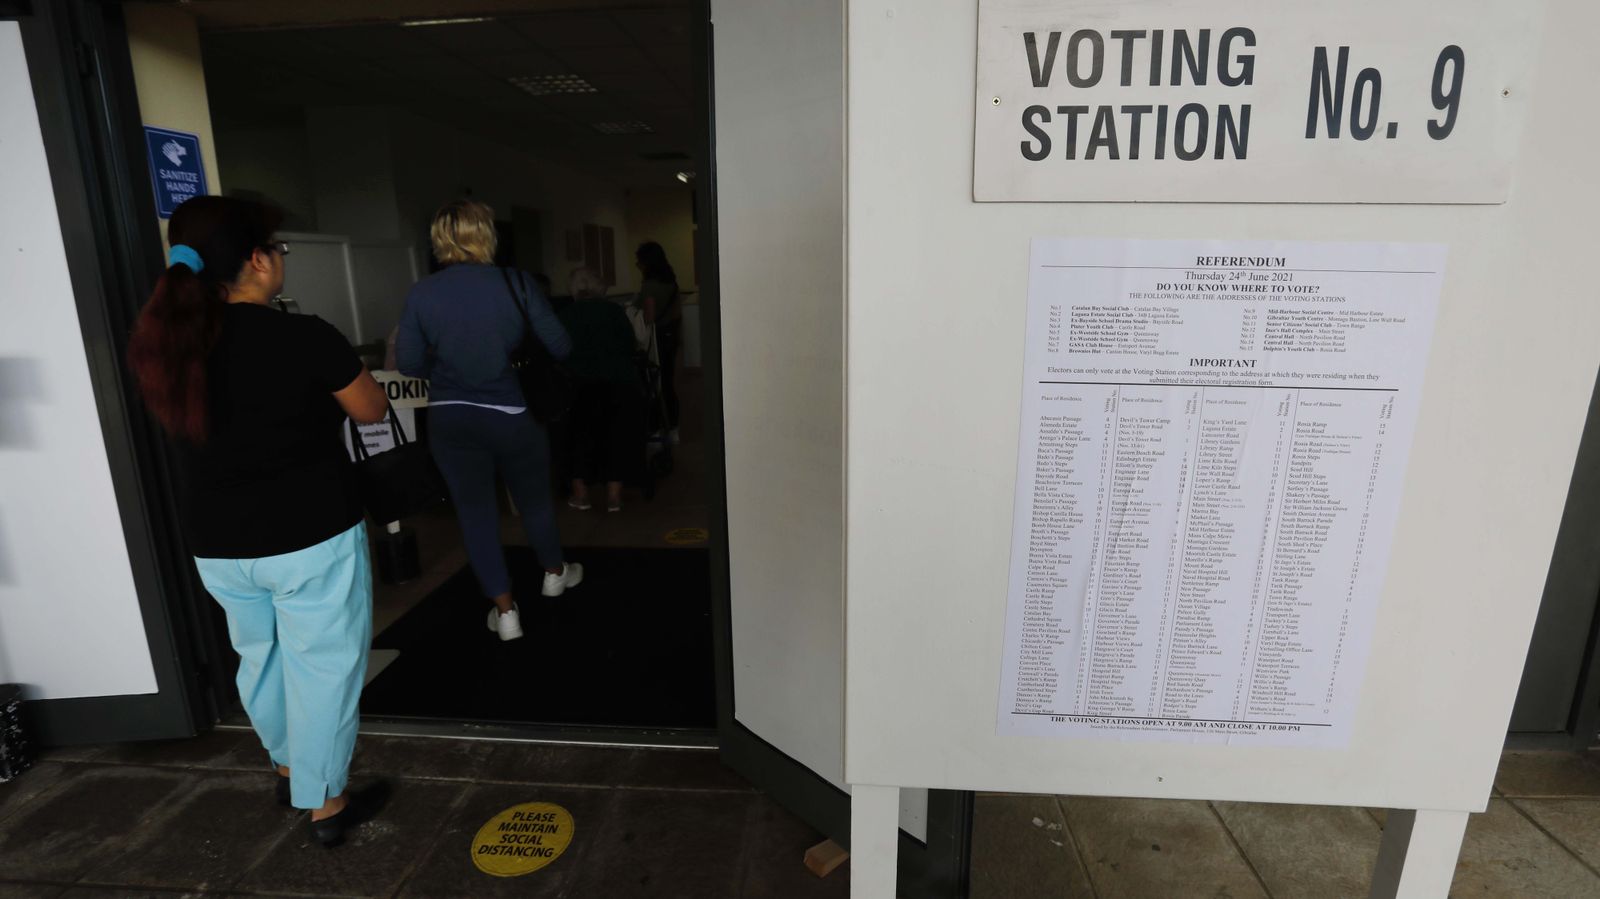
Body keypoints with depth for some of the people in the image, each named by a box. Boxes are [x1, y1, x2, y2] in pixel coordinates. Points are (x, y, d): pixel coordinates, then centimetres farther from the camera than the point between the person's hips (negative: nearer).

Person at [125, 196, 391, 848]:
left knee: (260, 657, 25)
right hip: (312, 541, -6)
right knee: (321, 667, 9)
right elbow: (372, 410, -5)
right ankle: (327, 803, 23)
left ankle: (288, 768, 46)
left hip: (217, 546, 6)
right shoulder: (305, 338, -19)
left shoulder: (163, 343, -2)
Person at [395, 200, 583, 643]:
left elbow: (409, 363, -2)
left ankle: (505, 611, 16)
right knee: (534, 497, 19)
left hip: (450, 418, 1)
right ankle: (555, 573, 41)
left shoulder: (421, 293, -6)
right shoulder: (514, 283, -10)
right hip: (510, 413, 0)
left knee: (475, 509, 10)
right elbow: (560, 346, -7)